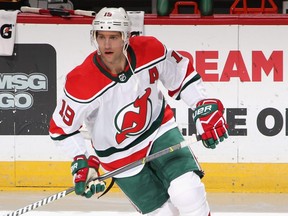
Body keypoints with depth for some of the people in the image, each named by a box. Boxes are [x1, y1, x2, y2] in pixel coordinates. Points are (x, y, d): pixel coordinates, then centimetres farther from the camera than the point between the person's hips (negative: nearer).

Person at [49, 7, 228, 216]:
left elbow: (182, 74, -1)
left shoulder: (150, 50, -20)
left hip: (159, 130, 2)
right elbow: (61, 128, -14)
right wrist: (81, 163, -20)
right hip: (121, 156, -2)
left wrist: (205, 109, -8)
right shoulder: (82, 83, -27)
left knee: (189, 192, -17)